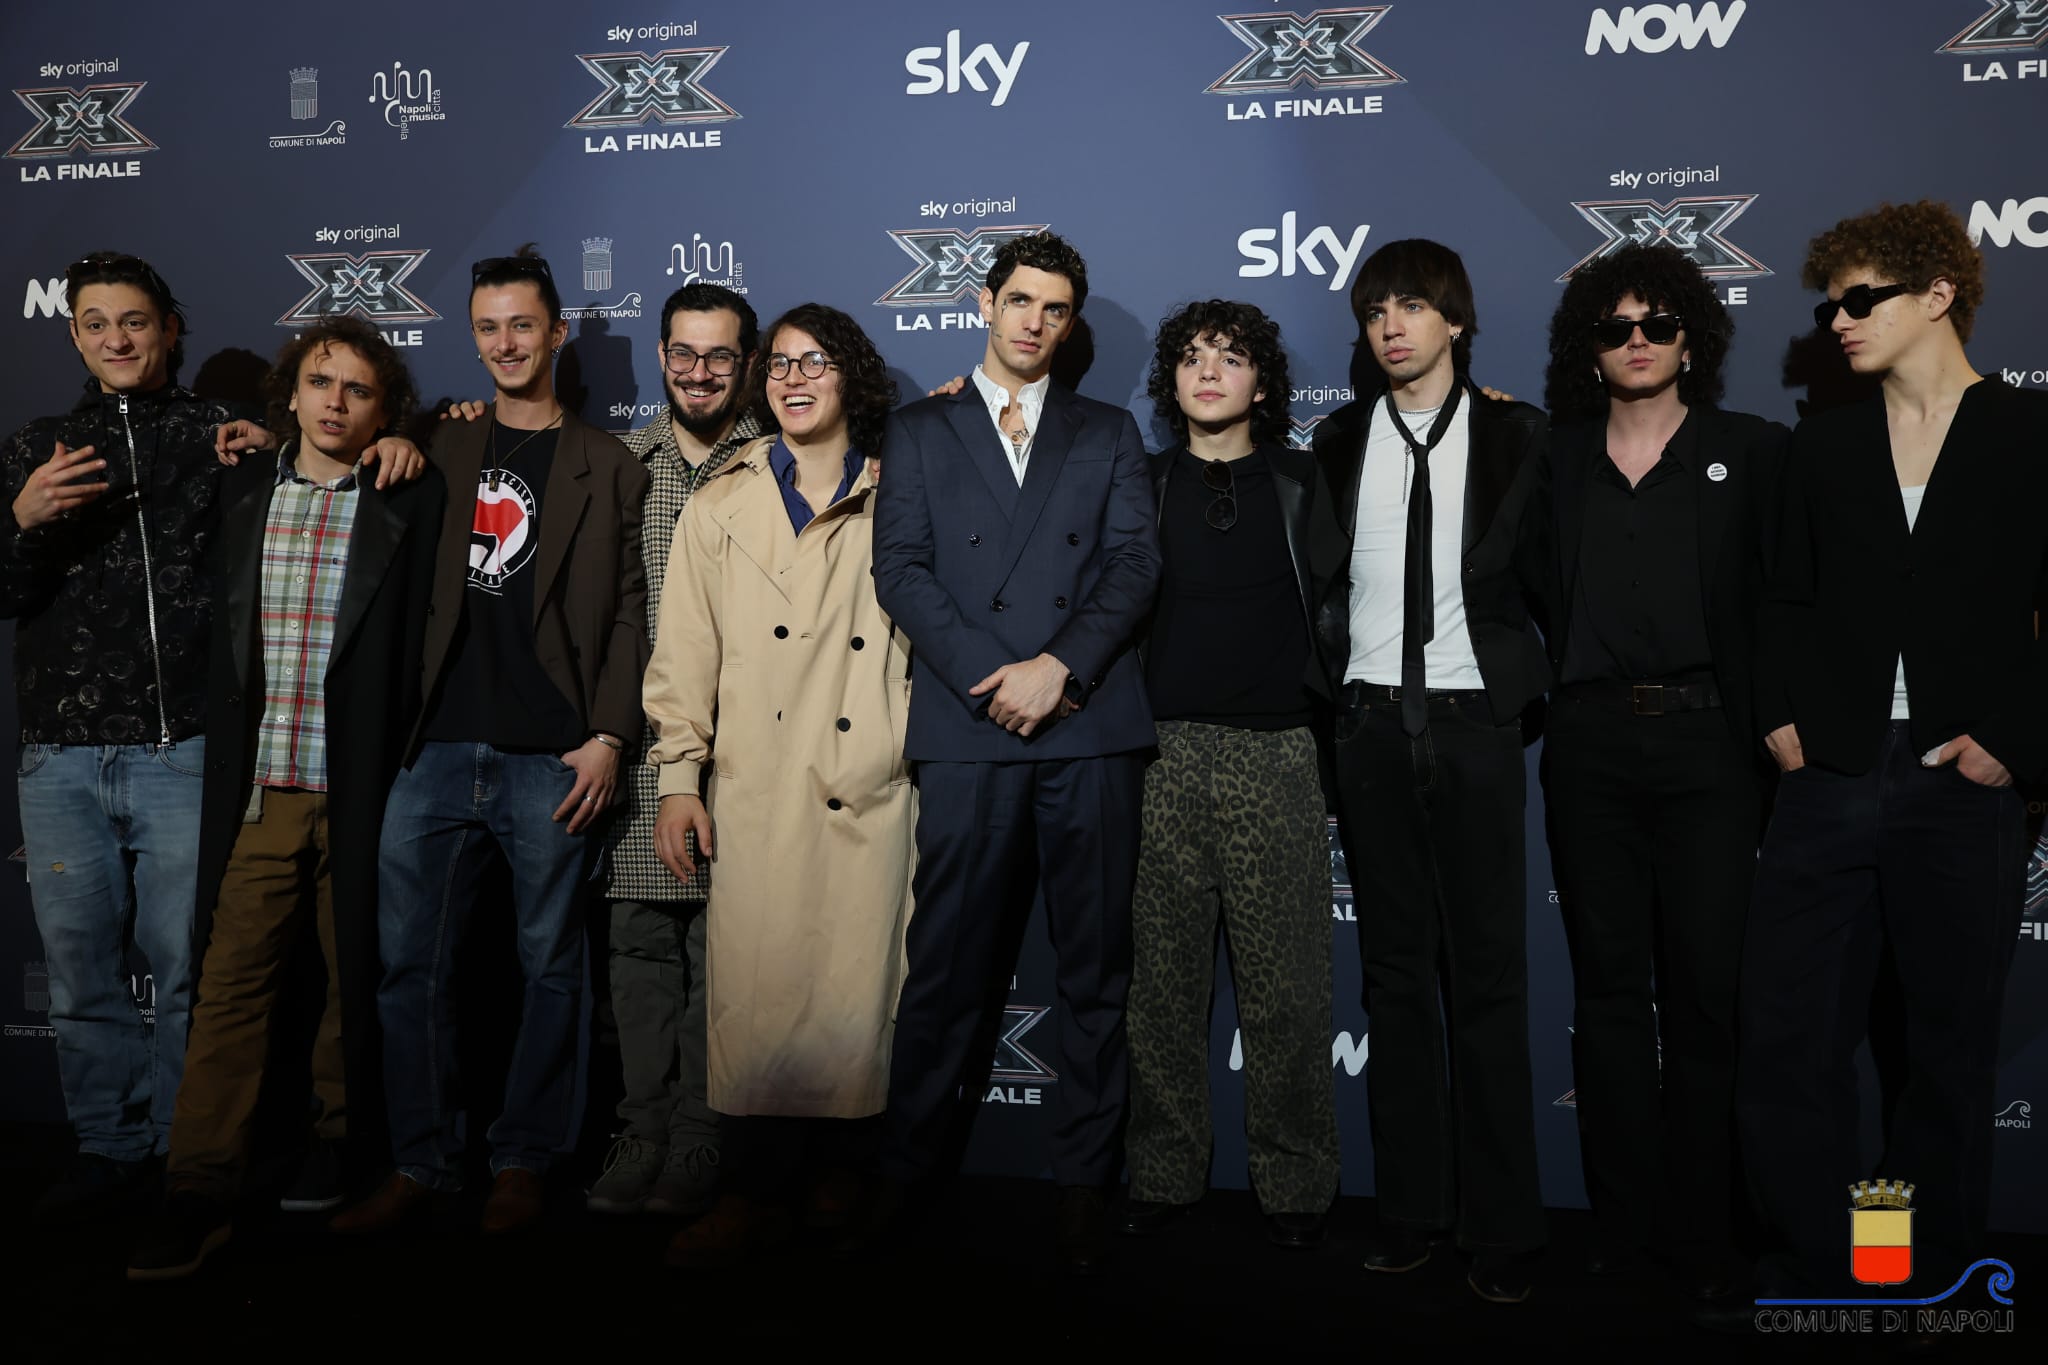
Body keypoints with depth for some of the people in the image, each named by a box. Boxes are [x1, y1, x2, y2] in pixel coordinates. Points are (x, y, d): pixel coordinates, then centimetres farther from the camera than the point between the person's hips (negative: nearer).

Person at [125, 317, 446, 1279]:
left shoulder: (413, 503, 1)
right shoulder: (244, 491, 12)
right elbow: (221, 637, 16)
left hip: (362, 788, -2)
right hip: (260, 787, 2)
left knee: (357, 970, 9)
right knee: (230, 980, 0)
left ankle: (342, 1136, 27)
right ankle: (199, 1191, 4)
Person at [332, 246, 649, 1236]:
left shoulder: (608, 468, 7)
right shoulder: (441, 450, 15)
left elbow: (628, 613, 1)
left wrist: (608, 736, -9)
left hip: (552, 757, -3)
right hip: (439, 748, 3)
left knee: (549, 968, 4)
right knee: (408, 963, 4)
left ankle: (523, 1162, 17)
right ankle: (421, 1162, 17)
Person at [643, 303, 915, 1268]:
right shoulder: (721, 507, 15)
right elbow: (685, 650, 11)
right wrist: (677, 777, 4)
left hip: (868, 786, 0)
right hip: (755, 789, 1)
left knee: (857, 981, -1)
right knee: (754, 981, -4)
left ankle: (841, 1180, 14)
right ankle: (757, 1191, 8)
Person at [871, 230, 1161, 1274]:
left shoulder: (1108, 435, 18)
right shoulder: (920, 431, 15)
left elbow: (1135, 563, 5)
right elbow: (901, 569, 4)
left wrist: (1059, 665, -10)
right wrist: (990, 674, -9)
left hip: (1090, 727, 1)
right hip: (968, 725, -1)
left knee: (1095, 967, 3)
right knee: (946, 963, 0)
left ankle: (1083, 1180, 13)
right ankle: (904, 1177, 11)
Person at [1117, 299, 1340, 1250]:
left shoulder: (1304, 484, 12)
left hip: (1273, 751, -1)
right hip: (1162, 750, 1)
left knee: (1284, 980, -2)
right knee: (1163, 974, 2)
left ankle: (1295, 1184, 10)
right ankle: (1164, 1175, 14)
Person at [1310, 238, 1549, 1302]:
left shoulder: (1514, 436, 3)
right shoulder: (1339, 442, 10)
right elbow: (1319, 577, 13)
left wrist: (1523, 685, -2)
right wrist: (1325, 687, 6)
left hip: (1472, 721, -2)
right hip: (1373, 724, 3)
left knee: (1487, 970, -1)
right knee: (1395, 969, 7)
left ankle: (1500, 1224, 8)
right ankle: (1410, 1205, 16)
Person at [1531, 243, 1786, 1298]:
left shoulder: (1752, 451, 5)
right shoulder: (1555, 458, 12)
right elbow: (1534, 588, 16)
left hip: (1705, 738, -2)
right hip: (1590, 742, 2)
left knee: (1706, 991, -1)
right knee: (1608, 986, 7)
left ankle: (1704, 1235, 12)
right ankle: (1622, 1222, 18)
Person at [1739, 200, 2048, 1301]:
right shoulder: (1823, 444, 11)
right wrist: (1781, 716, 3)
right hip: (1828, 783, 3)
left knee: (1950, 1048, 10)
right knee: (1784, 1035, 0)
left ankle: (1930, 1276, 25)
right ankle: (1809, 1266, 15)